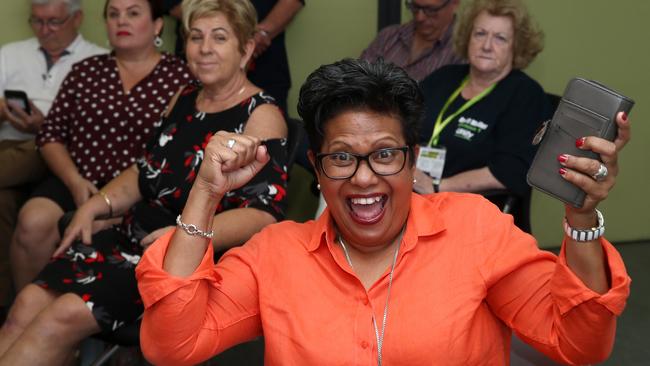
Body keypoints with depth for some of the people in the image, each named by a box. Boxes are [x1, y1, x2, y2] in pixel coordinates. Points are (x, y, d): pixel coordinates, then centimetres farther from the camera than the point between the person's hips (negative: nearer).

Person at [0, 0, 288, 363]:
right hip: (134, 236, 7)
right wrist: (96, 205, 5)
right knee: (29, 303, -12)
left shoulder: (261, 115, -9)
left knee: (66, 314, -24)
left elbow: (265, 213, -19)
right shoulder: (184, 100, 15)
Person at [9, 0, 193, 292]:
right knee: (33, 222, -26)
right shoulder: (86, 71, 16)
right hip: (76, 183, 3)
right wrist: (75, 181, -5)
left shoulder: (179, 77, 5)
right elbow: (50, 135, 13)